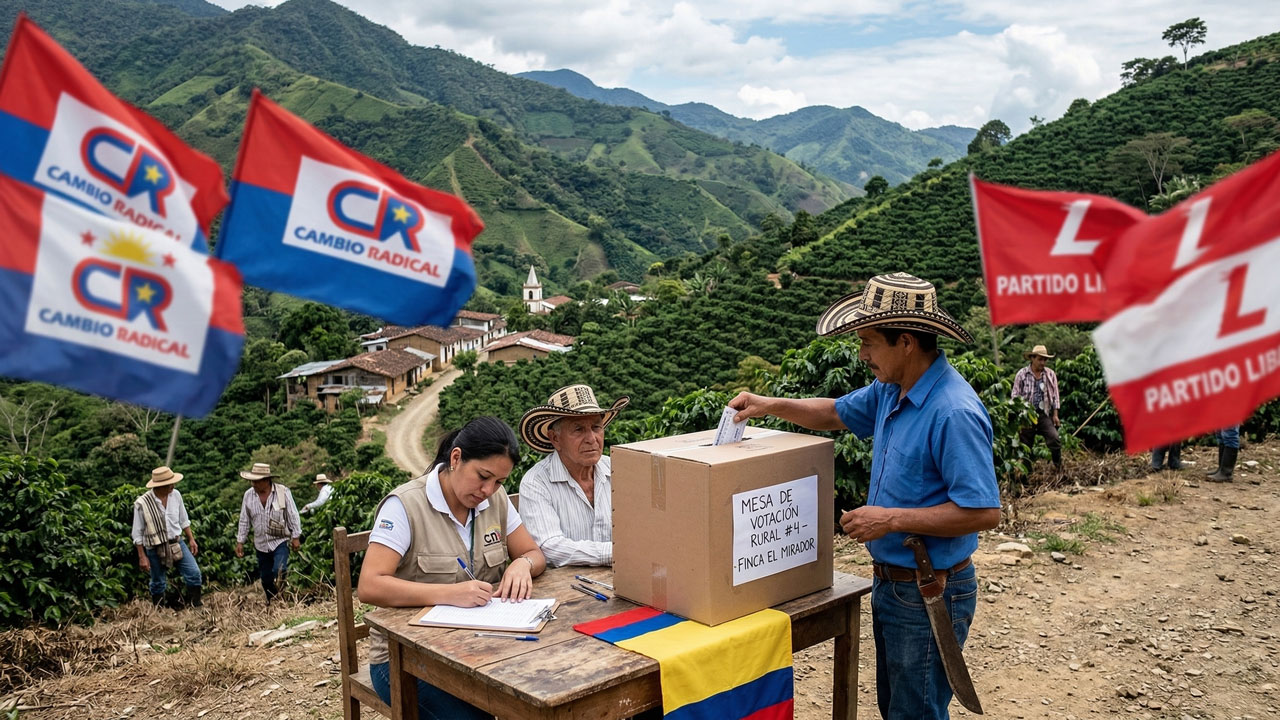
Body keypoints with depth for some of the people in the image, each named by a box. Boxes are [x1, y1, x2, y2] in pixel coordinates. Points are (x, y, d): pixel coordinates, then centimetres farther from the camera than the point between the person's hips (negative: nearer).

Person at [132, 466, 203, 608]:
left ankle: (194, 603, 15)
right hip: (155, 549, -3)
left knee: (194, 573, -5)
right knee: (158, 583, 12)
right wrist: (142, 557, -8)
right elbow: (138, 533, -9)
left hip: (177, 544, 3)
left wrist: (191, 539, 10)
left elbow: (183, 520, 9)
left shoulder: (175, 495, -6)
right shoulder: (142, 504, -18)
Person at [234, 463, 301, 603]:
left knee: (279, 571, -23)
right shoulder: (248, 495, -2)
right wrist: (239, 542, 6)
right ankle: (271, 604, 31)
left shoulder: (283, 492, -11)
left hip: (280, 541, -4)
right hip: (261, 544, 4)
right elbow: (244, 521, 7)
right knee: (266, 578, 12)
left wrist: (296, 537, -6)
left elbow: (293, 516, -5)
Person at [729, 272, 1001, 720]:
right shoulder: (891, 390, 3)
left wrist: (891, 519, -24)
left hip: (930, 595, -9)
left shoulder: (954, 413, -26)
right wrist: (770, 405, 6)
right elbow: (837, 414, 20)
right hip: (891, 583, 9)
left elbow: (984, 512, -28)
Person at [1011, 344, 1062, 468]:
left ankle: (1059, 466, 1)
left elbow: (1055, 395, 11)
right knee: (1025, 444, 6)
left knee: (1054, 439, -15)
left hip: (1045, 414, 1)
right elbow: (1015, 396, 1)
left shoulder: (1050, 374, 7)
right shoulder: (1021, 375, -1)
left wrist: (1055, 414, 6)